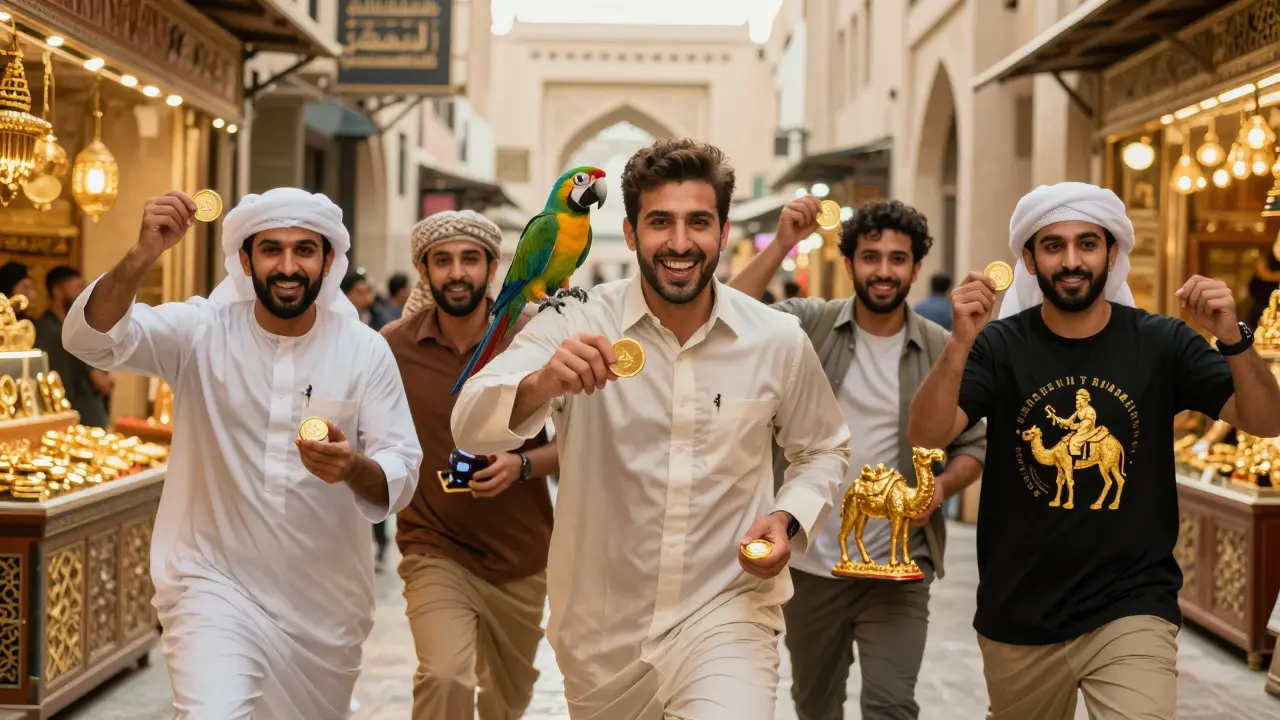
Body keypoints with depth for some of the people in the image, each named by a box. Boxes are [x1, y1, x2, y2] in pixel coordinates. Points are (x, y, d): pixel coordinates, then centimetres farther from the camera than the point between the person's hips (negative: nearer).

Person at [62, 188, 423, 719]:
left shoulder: (365, 351, -5)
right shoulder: (202, 332, -7)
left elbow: (402, 472, -8)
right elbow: (91, 337, -21)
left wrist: (353, 468, -31)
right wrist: (143, 255, -39)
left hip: (326, 601, 3)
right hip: (214, 583, -2)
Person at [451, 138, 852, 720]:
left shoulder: (780, 342, -4)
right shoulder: (576, 326, -9)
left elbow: (823, 449, 13)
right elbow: (471, 426, -21)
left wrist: (790, 519, -7)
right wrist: (540, 384, -42)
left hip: (725, 612, -1)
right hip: (601, 623, 1)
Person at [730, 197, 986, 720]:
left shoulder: (942, 350, -2)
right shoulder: (810, 324, -5)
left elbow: (974, 443, 4)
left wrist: (942, 487, -16)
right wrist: (781, 245, -28)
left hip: (898, 568, -1)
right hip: (811, 562, 1)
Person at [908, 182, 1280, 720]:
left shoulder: (1161, 343, -3)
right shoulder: (999, 345, -4)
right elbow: (927, 435, -16)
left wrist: (1233, 340, -27)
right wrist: (960, 343, -33)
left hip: (1132, 609, -1)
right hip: (1017, 617, 2)